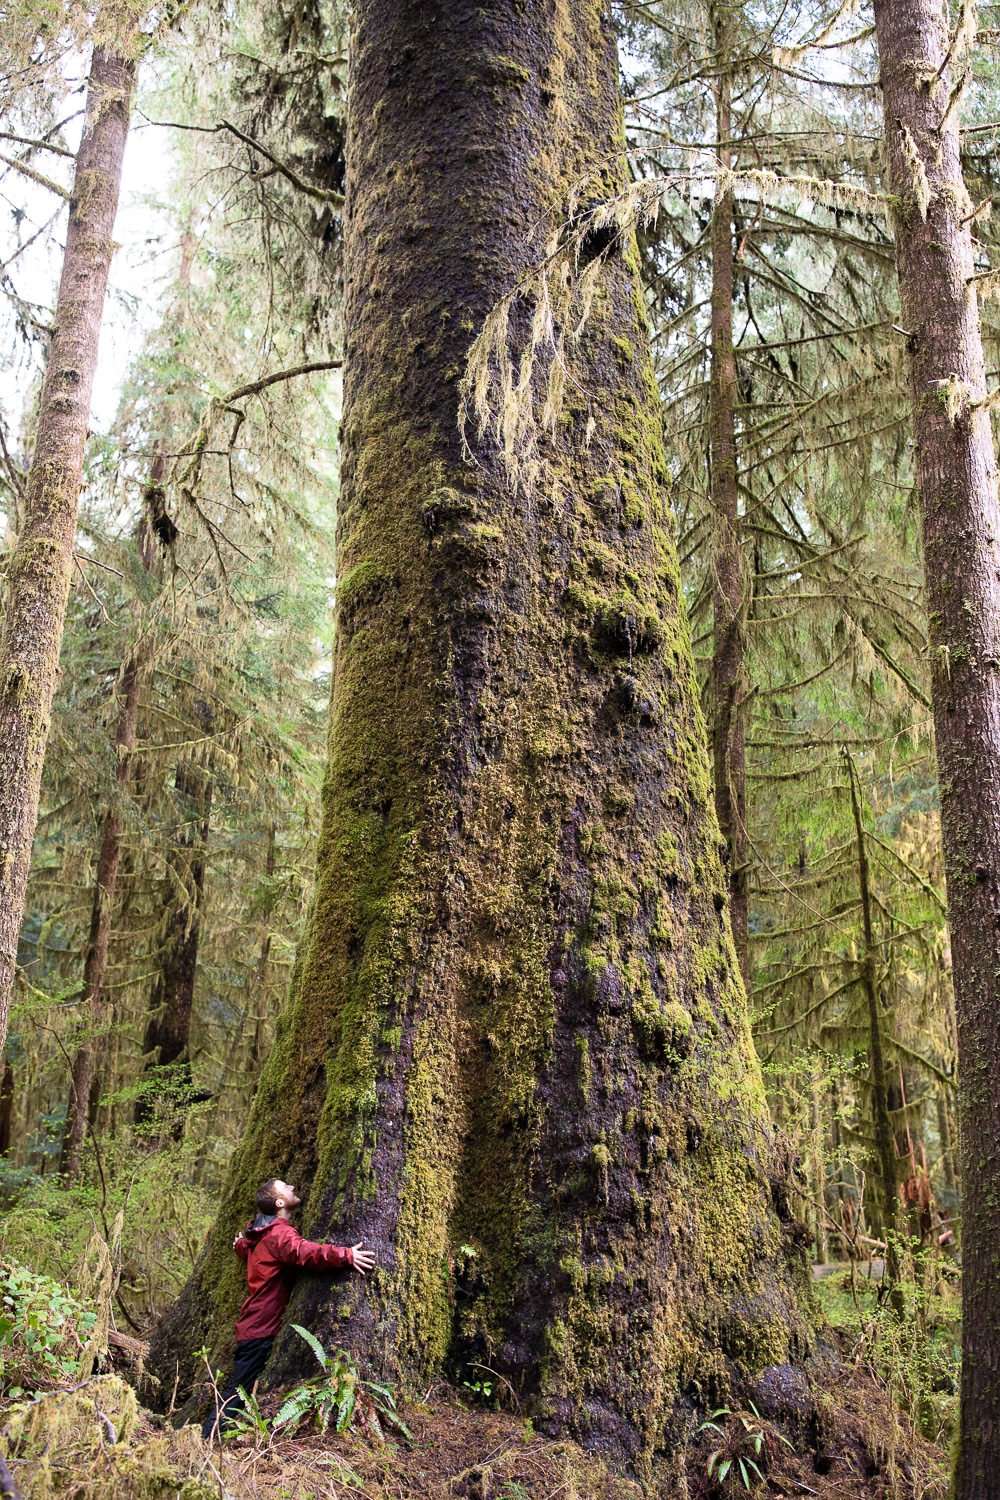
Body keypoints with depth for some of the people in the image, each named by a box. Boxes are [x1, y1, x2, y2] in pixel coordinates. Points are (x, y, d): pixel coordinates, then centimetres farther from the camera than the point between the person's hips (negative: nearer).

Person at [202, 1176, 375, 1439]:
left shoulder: (258, 1233, 13)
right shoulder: (279, 1234, -20)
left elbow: (242, 1247, 36)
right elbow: (306, 1252, -40)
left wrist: (241, 1242, 58)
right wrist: (346, 1255, -47)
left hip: (252, 1326, 10)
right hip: (263, 1329, -10)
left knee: (236, 1390, 15)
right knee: (237, 1392, -4)